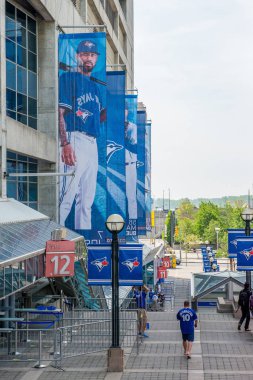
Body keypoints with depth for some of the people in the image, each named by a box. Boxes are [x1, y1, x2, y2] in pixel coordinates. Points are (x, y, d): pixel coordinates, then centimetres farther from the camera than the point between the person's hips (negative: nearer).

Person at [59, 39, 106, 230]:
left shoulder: (95, 85, 23)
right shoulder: (68, 78, 0)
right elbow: (60, 112, -10)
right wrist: (65, 143, -21)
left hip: (92, 143, 8)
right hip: (74, 140, -8)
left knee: (87, 198, 9)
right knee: (67, 196, -15)